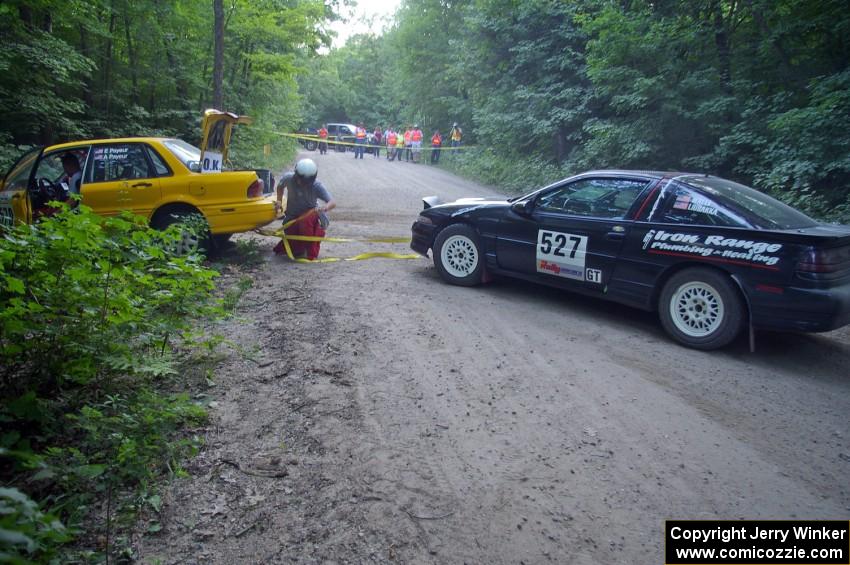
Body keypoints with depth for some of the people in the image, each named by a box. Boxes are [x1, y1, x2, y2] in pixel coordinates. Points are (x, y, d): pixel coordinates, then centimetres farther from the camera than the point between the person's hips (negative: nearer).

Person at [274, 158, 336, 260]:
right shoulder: (288, 178, -15)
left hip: (311, 215, -3)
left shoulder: (316, 186, -22)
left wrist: (325, 208, -51)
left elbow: (333, 202, -29)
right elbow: (280, 186, 10)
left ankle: (310, 253, -21)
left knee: (306, 219, -39)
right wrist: (279, 201, -5)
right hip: (292, 217, 3)